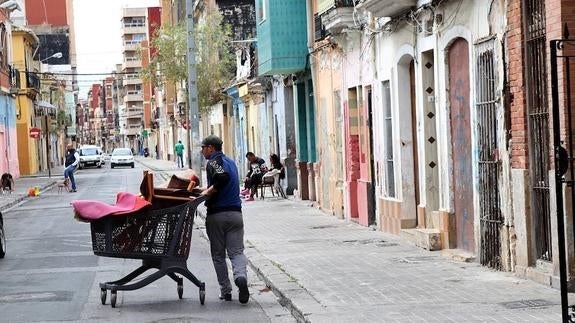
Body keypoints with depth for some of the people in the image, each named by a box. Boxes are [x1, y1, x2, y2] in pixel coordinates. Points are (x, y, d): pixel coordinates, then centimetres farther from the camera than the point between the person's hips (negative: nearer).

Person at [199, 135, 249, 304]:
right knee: (236, 251, 3)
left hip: (216, 214, -5)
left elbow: (222, 177, -27)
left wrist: (208, 192, -16)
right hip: (235, 213, 6)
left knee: (218, 255, 7)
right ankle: (241, 276, -25)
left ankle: (225, 290, 9)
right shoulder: (230, 161, 18)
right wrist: (208, 190, 20)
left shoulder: (214, 161, -7)